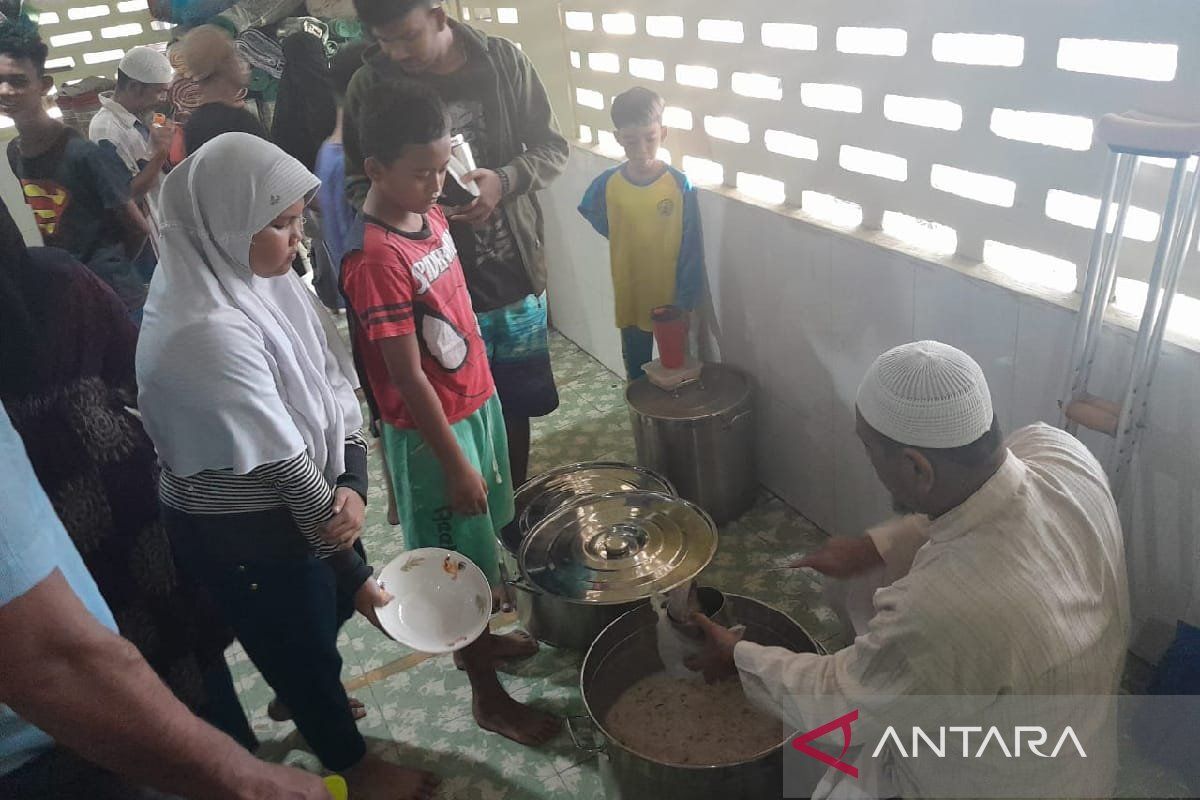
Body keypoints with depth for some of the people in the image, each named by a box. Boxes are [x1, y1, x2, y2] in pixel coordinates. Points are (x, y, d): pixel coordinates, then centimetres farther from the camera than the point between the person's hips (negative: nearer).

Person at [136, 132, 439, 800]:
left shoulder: (259, 278, -5)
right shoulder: (208, 334, -32)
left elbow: (333, 388, -3)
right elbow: (284, 469, -26)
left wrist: (353, 485, -15)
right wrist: (352, 571, -16)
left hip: (297, 503, 8)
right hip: (246, 538, -8)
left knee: (331, 608, 28)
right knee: (305, 642, 15)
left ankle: (298, 698, 61)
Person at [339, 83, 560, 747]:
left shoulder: (428, 213, 0)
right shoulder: (376, 259, -26)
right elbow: (407, 379, -23)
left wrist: (483, 400, 17)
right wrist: (455, 463, -18)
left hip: (476, 400, 8)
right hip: (432, 428, -8)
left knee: (482, 542, 24)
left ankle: (478, 637, 48)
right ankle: (487, 695, 27)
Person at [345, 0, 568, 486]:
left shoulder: (504, 61, -4)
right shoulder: (370, 86, -6)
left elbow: (553, 148, 2)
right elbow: (358, 183, 2)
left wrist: (504, 181, -18)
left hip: (515, 274, 2)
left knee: (515, 406, 16)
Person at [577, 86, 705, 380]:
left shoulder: (680, 185, -14)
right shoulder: (607, 184, -9)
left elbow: (691, 251, -10)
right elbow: (590, 212, 15)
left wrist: (686, 302, -11)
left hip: (671, 301, -2)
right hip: (630, 300, 2)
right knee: (637, 375, 17)